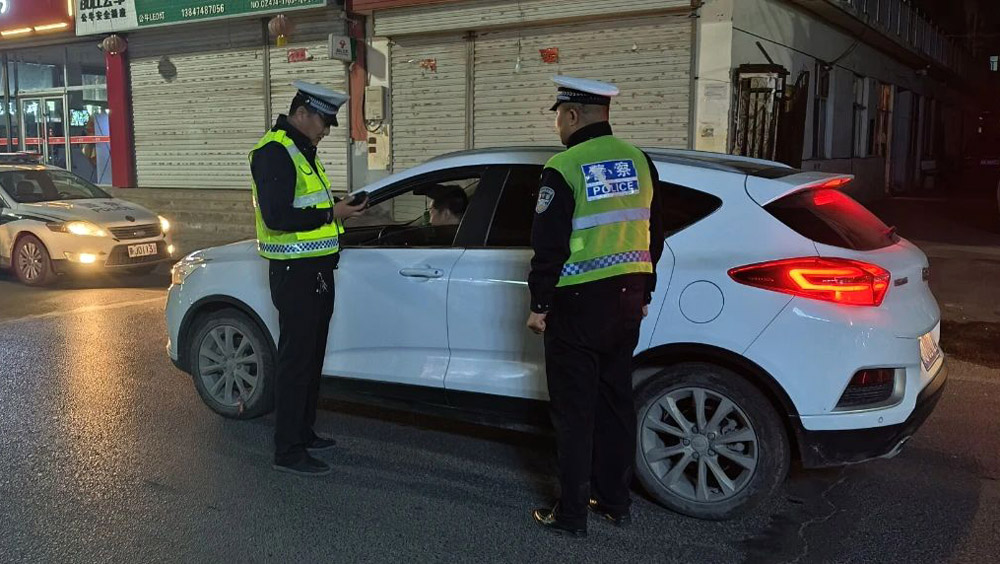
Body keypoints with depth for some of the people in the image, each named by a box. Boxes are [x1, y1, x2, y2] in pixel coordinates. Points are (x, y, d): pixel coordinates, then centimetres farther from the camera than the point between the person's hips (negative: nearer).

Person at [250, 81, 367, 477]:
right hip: (295, 274, -10)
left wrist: (340, 208, 6)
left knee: (311, 358, 18)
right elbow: (276, 216, -25)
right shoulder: (274, 152, -15)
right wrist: (331, 214, -19)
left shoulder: (301, 151, 18)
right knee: (296, 362, -4)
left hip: (316, 272, 10)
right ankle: (288, 452, 5)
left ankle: (304, 433, 31)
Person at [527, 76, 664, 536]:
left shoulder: (564, 168, -14)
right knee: (615, 402, 16)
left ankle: (571, 514, 11)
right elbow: (654, 236, 12)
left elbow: (549, 246, -15)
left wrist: (539, 305, -6)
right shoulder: (638, 161, 7)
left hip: (578, 306, -7)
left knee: (574, 412, 2)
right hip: (627, 301, 7)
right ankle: (615, 502, 27)